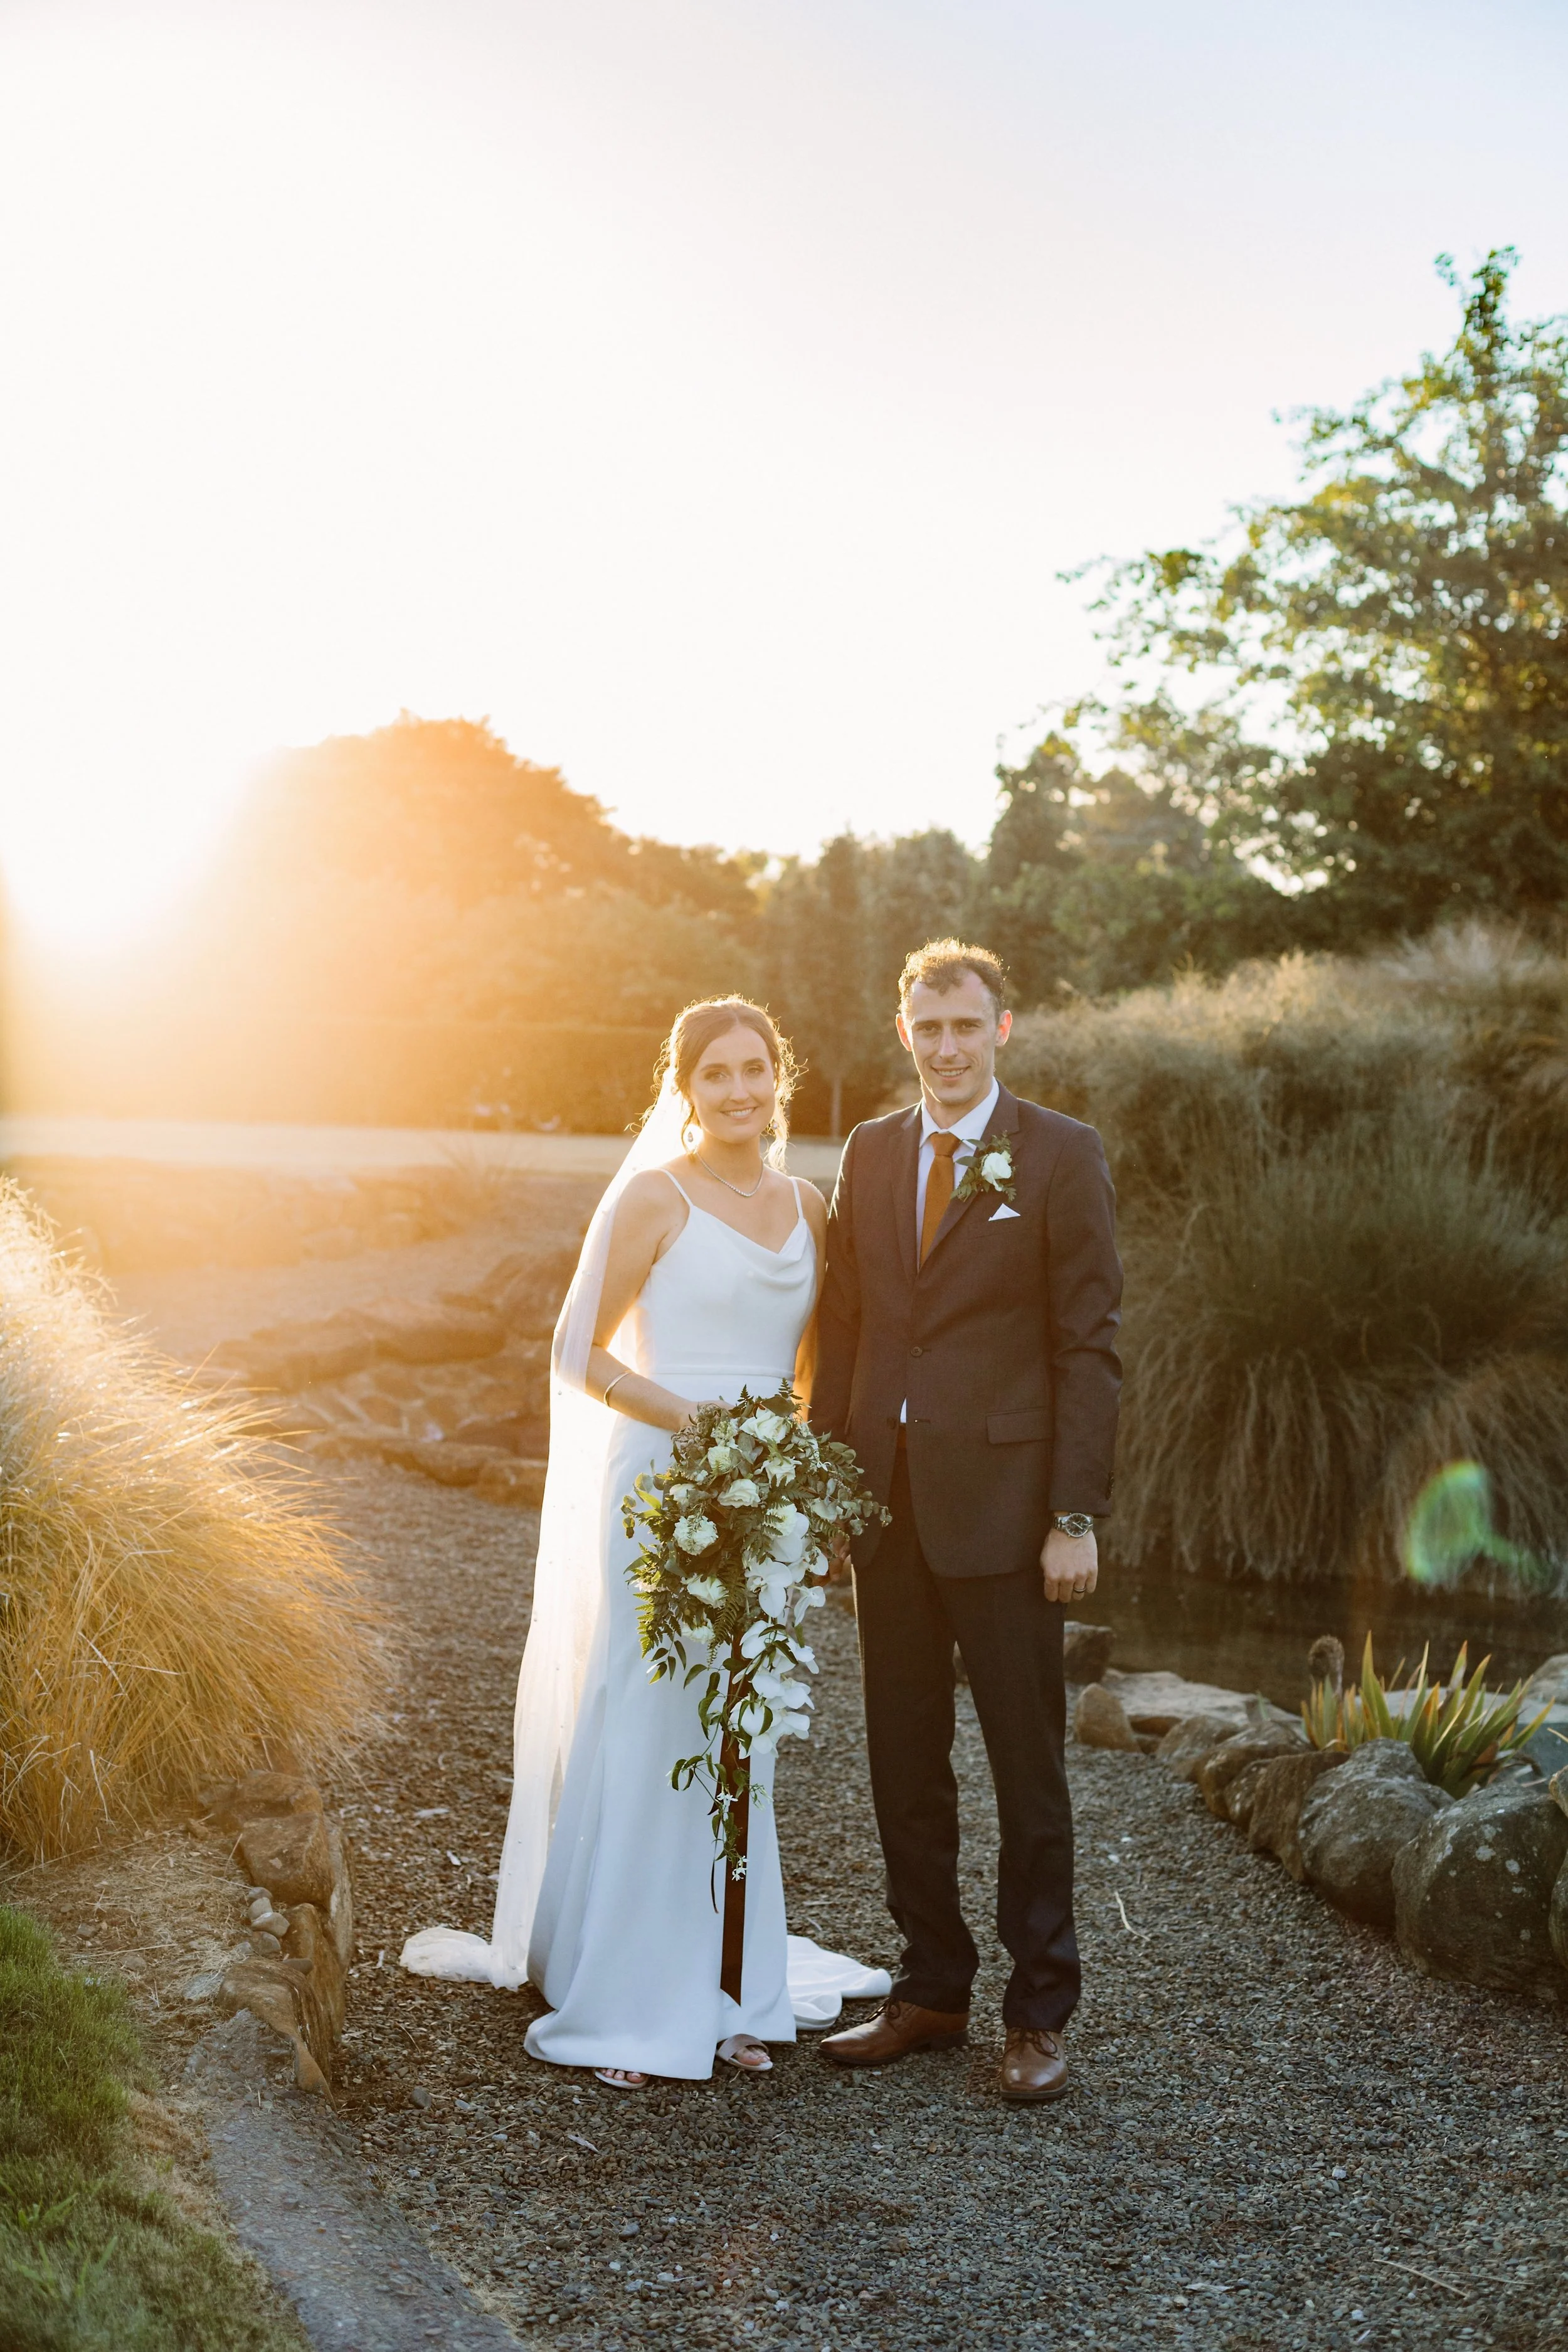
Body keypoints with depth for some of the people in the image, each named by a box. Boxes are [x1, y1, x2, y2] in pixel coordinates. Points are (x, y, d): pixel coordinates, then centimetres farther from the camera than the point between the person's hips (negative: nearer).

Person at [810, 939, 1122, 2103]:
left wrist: (1076, 1517, -11)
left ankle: (1040, 2015, 19)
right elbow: (842, 1326, 12)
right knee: (905, 1760, 12)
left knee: (1027, 1764, 5)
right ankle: (933, 1992, 26)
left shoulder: (1063, 1156, -4)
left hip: (1001, 1502, -5)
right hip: (886, 1496, 5)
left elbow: (1089, 1343, -6)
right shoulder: (870, 1152, 10)